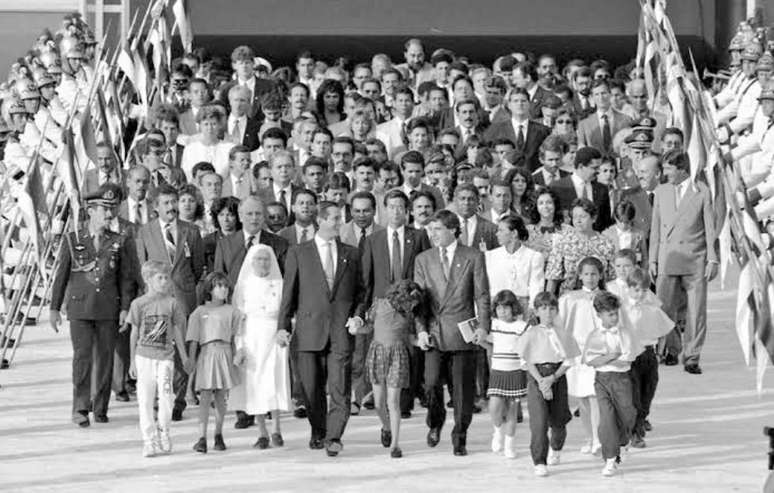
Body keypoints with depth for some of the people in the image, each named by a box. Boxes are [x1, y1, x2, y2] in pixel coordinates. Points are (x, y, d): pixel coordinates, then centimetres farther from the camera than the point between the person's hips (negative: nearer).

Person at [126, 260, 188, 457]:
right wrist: (132, 361, 5)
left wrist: (184, 356, 12)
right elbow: (134, 334, 4)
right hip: (144, 356, 0)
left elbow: (177, 331, 9)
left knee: (166, 396, -10)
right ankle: (149, 440, 8)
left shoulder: (172, 303, 2)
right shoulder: (138, 304, -1)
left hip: (165, 356, 0)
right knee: (145, 400, 1)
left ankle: (163, 430, 12)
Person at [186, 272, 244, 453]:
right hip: (206, 354, -2)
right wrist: (191, 358, -5)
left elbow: (236, 336, 8)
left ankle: (218, 435, 16)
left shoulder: (231, 311, 9)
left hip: (224, 354, 2)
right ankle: (202, 437, -9)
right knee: (205, 397, -7)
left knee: (220, 397, 6)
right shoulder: (200, 312, 5)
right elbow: (193, 338, 2)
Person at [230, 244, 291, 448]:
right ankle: (262, 433, 3)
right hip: (251, 339, 0)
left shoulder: (279, 285, 7)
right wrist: (239, 347, -4)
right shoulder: (244, 286, 7)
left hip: (274, 339, 0)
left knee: (275, 382, -9)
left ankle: (276, 429, -1)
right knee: (254, 385, -1)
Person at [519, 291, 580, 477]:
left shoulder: (563, 334, 4)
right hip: (537, 378, -2)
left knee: (558, 421, 11)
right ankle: (539, 463, -9)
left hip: (558, 376, 2)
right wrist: (541, 381, -15)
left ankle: (555, 449, 43)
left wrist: (552, 378, -12)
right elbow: (528, 362, -3)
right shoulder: (532, 334, 0)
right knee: (539, 421, -12)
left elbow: (568, 361, 1)